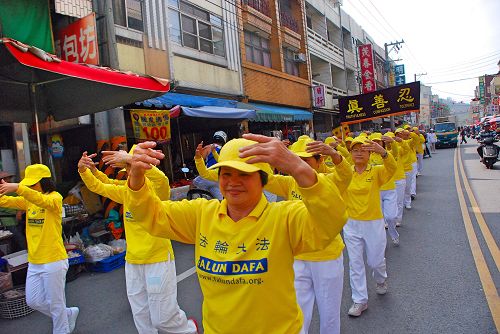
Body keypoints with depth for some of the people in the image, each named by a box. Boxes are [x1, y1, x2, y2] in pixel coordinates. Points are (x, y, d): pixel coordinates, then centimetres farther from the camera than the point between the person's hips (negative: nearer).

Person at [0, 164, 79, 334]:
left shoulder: (55, 197, -13)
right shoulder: (28, 199, 10)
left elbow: (42, 200, -35)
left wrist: (17, 187, -47)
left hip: (53, 260, -7)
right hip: (34, 261, 8)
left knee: (55, 303, 6)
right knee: (33, 302, 17)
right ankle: (69, 314, 37)